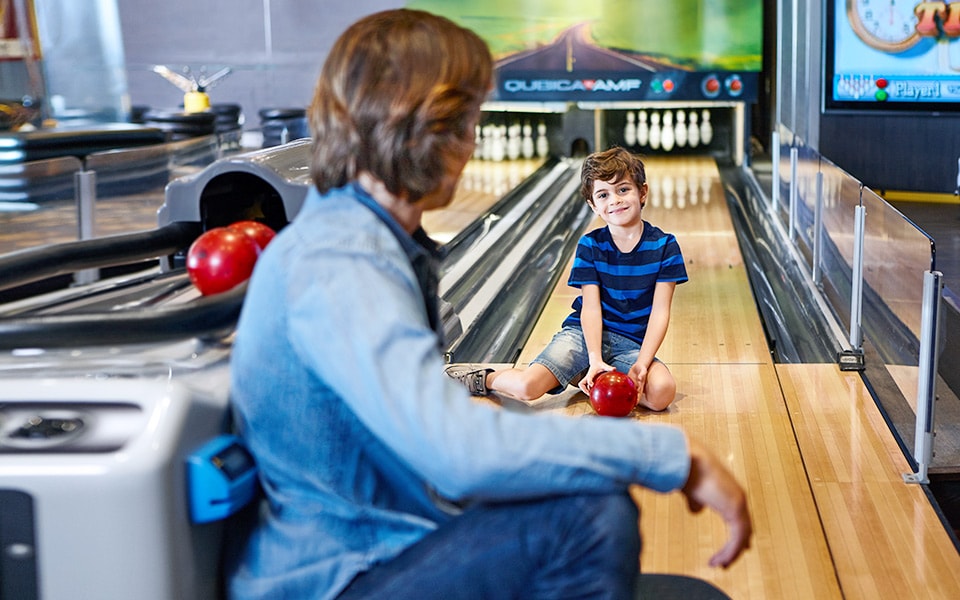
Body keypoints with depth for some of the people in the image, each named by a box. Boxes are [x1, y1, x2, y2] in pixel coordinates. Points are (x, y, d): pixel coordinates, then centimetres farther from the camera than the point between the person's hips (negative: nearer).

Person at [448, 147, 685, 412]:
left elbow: (660, 313, -7)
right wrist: (595, 360, -23)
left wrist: (642, 364, -20)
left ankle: (591, 380, -4)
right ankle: (484, 378, 10)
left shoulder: (664, 246, -5)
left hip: (631, 344, 1)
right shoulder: (590, 245, -2)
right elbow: (591, 307, -8)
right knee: (528, 386, -25)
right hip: (584, 333, -1)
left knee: (662, 392, -31)